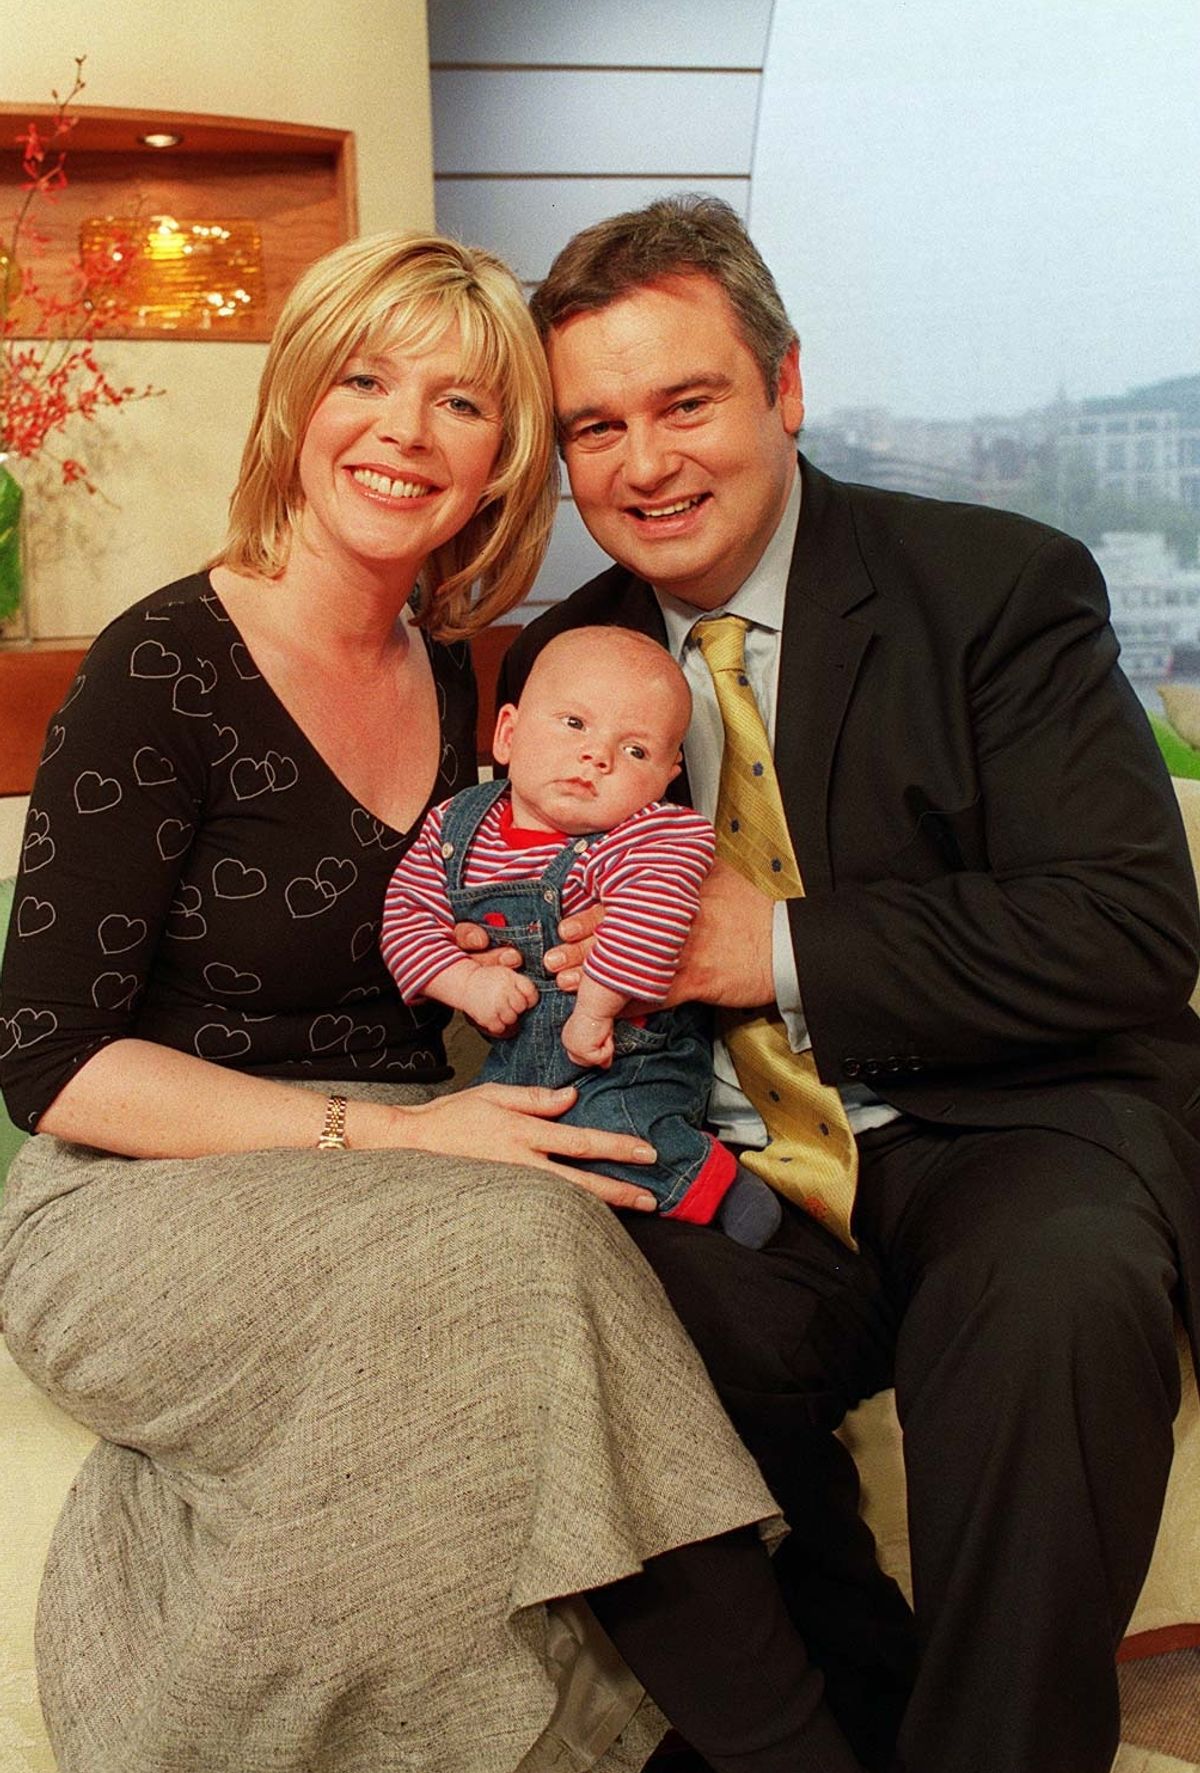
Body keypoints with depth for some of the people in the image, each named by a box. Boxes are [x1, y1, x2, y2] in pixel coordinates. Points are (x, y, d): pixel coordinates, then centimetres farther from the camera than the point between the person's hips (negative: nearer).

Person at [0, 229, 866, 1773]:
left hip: (404, 1177, 5)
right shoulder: (165, 672, -10)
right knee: (531, 1255, -33)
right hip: (142, 1203, -5)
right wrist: (379, 1131, -21)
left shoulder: (441, 671, 10)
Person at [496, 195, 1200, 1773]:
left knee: (1059, 1286, -35)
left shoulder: (1001, 589, -3)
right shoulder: (562, 662, 11)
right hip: (726, 1172, 3)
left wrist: (788, 947, -18)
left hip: (1002, 1127, -2)